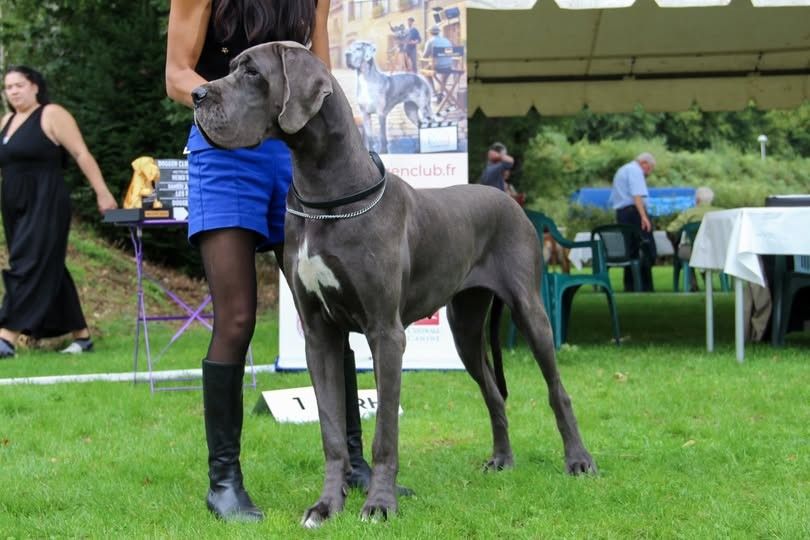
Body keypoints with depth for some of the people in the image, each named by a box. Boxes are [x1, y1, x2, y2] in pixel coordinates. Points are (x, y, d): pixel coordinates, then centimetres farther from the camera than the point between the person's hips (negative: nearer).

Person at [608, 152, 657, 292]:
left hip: (620, 213, 9)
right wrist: (644, 216, -28)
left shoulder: (621, 170, 25)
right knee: (648, 250, -9)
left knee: (631, 251, 10)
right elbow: (637, 195, -20)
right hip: (634, 211, -9)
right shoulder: (635, 170, -5)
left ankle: (629, 287, 8)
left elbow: (612, 199, 31)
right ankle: (646, 286, -16)